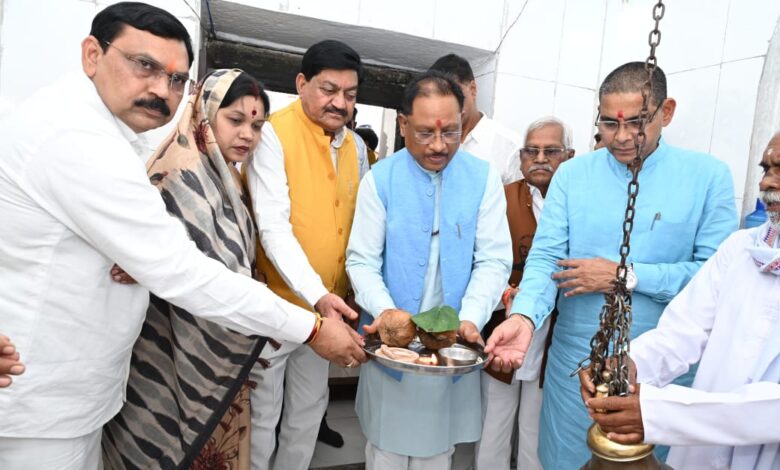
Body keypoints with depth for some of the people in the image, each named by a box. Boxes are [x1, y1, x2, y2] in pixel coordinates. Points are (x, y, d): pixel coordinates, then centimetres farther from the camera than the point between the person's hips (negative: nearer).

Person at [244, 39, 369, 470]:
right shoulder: (273, 135, -13)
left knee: (309, 410, 21)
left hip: (328, 308, 6)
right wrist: (318, 295, -31)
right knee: (261, 416, 9)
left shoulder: (355, 147, 6)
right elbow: (273, 227, -21)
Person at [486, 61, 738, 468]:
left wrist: (627, 276, -16)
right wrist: (523, 316, -27)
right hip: (576, 358, 1)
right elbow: (545, 257, -10)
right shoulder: (572, 174, -3)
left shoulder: (708, 176, -5)